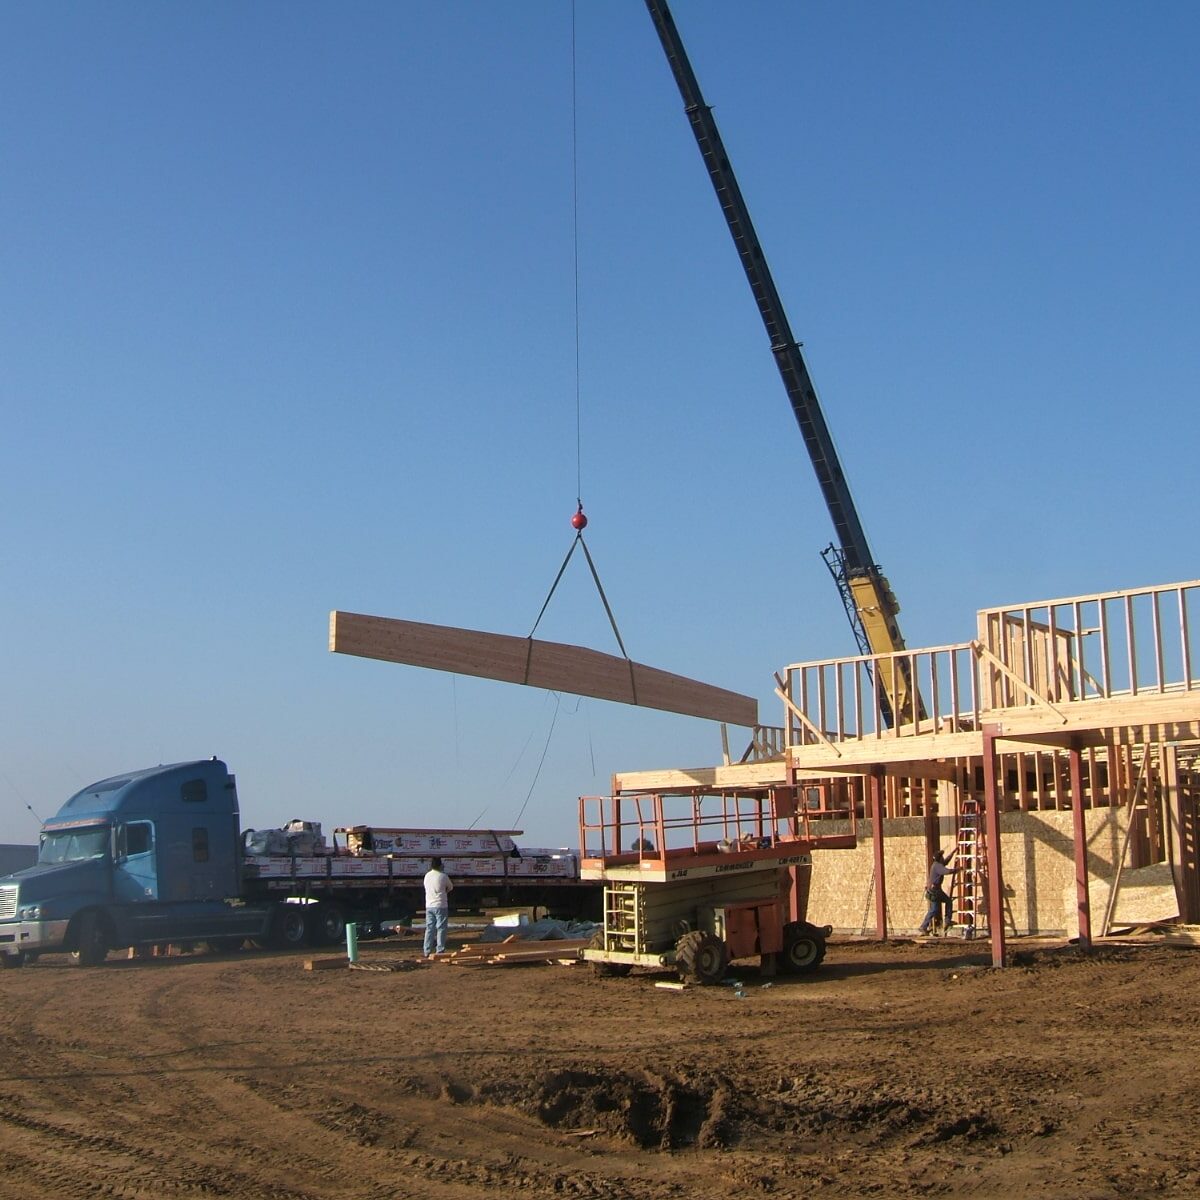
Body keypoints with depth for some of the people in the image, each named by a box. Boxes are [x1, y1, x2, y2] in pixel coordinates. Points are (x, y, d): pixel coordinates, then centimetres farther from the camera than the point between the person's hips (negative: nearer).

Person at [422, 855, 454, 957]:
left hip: (429, 906, 5)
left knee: (429, 928, 9)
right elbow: (450, 887, 4)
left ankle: (427, 951, 9)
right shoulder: (443, 876, -10)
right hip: (440, 906, -5)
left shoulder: (427, 876, 6)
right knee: (441, 929, -1)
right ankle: (440, 951, -3)